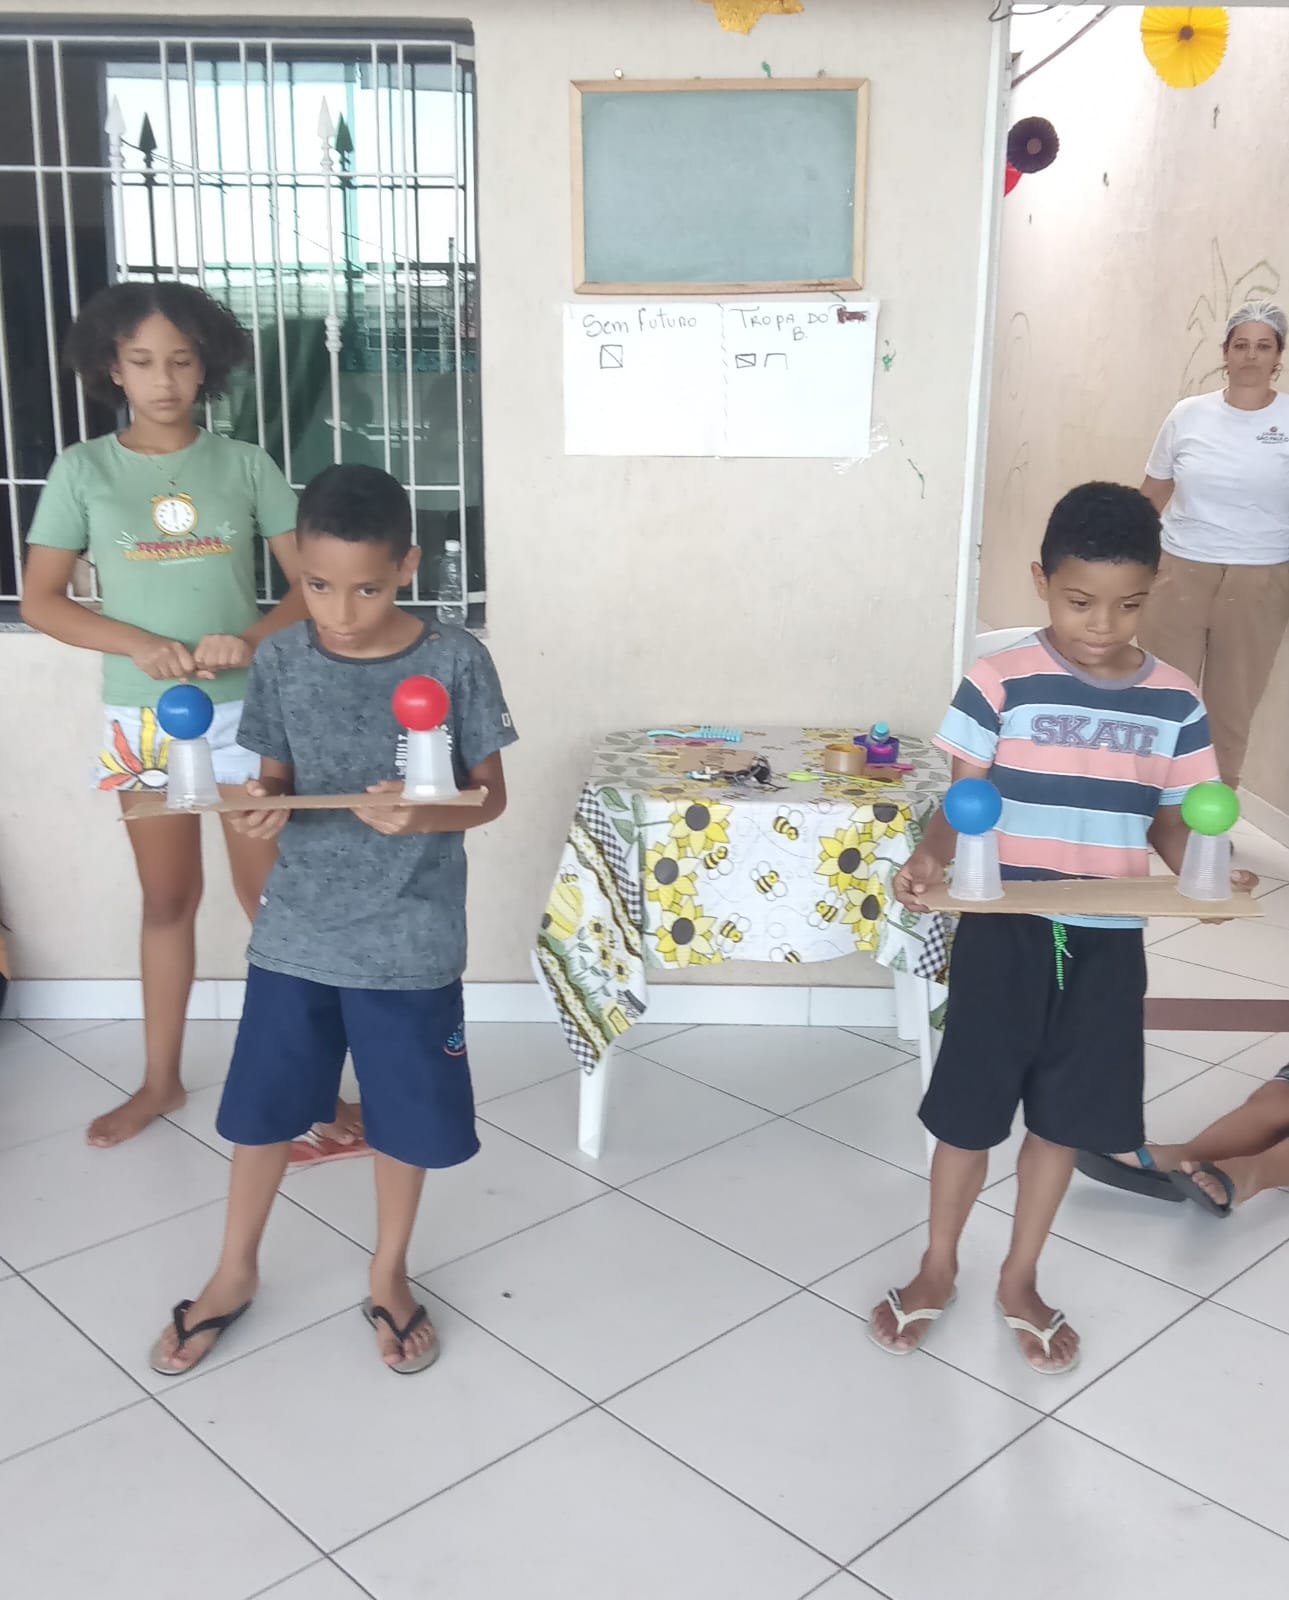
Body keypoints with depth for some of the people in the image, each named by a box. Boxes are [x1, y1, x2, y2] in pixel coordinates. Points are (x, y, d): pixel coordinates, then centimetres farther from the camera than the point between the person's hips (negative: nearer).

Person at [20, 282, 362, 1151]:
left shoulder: (245, 464, -2)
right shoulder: (83, 470, -1)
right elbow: (40, 600, -1)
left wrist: (252, 638, -21)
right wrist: (138, 644, -17)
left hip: (246, 711, -1)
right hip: (144, 719, 1)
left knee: (274, 898, 3)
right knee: (169, 900, 14)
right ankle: (162, 1081, 29)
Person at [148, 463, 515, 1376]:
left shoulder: (456, 662, -11)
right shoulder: (281, 661, -4)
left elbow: (491, 795, -6)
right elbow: (277, 778, 6)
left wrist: (423, 816, -26)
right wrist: (261, 811, -18)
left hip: (411, 942, -2)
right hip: (296, 932, 2)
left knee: (407, 1118, 12)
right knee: (262, 1107, 15)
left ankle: (389, 1274, 36)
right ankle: (236, 1272, 38)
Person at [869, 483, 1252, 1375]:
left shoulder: (1175, 704, -1)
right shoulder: (1001, 685, -10)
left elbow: (1172, 821, 7)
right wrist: (929, 859, -28)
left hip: (1107, 943, 3)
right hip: (1005, 933, -2)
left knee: (1064, 1117, 14)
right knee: (969, 1110, 9)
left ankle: (1020, 1280, 35)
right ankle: (938, 1269, 32)